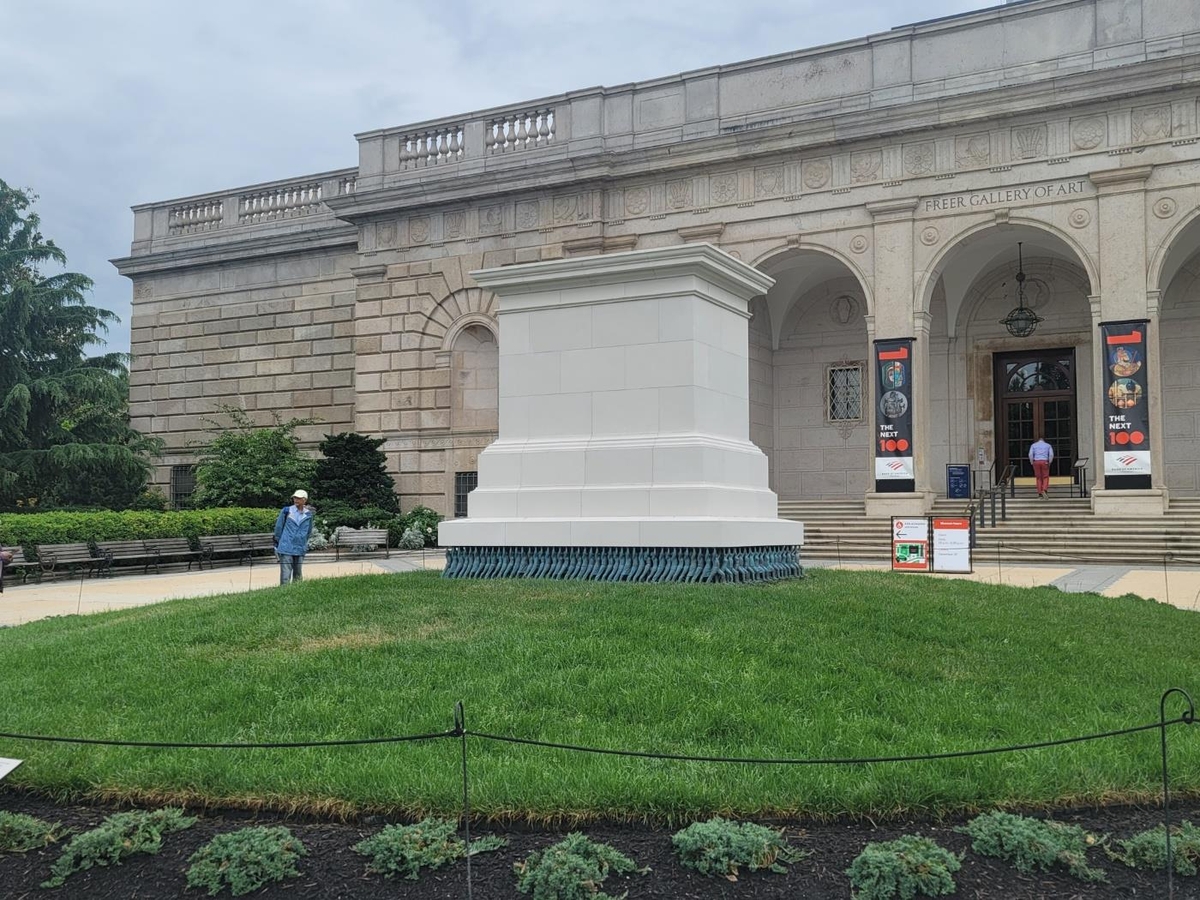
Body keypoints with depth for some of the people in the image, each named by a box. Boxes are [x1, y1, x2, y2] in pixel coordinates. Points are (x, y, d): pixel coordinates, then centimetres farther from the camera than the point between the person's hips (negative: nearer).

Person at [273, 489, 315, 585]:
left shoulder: (308, 514, 5)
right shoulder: (286, 511, -2)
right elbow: (279, 527, 7)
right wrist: (278, 541, 11)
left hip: (300, 549, 3)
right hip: (286, 548, -3)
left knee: (298, 574, 10)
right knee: (285, 574, -7)